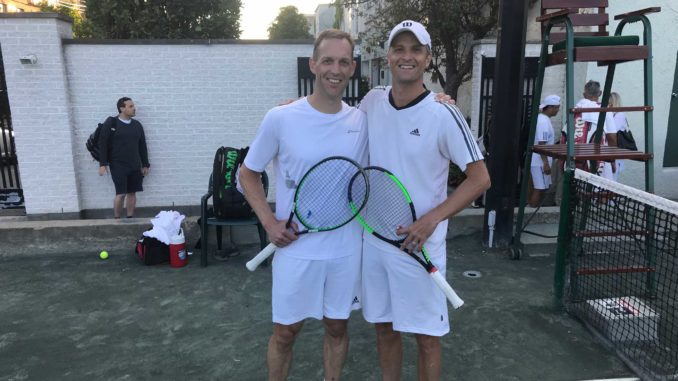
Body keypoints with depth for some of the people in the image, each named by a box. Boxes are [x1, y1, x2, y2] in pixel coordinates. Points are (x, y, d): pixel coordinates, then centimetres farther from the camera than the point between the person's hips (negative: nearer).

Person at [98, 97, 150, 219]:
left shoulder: (137, 125, 9)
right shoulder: (111, 123, -4)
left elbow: (142, 146, 13)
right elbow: (103, 143, -5)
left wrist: (145, 164, 11)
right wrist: (103, 164, -10)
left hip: (135, 165, 4)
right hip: (118, 165, -4)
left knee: (132, 193, 6)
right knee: (121, 194, -7)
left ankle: (130, 218, 15)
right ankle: (116, 219, 6)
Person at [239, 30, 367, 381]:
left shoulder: (360, 121, 0)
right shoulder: (280, 118, -10)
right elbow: (248, 174, 0)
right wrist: (269, 222, -11)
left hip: (346, 249, 3)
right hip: (296, 248, -2)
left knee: (337, 327, 17)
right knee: (285, 331, 11)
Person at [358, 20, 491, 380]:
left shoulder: (443, 114, -14)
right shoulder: (372, 101, 0)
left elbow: (479, 178, -10)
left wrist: (431, 219, -19)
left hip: (418, 243, -4)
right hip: (373, 238, 4)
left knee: (426, 335, 9)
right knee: (384, 327, 18)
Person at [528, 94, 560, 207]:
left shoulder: (540, 118, 13)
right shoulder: (544, 121, -17)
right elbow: (541, 144, -22)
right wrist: (546, 163, -22)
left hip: (536, 161, 10)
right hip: (540, 161, -10)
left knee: (535, 189, 14)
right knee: (540, 189, -6)